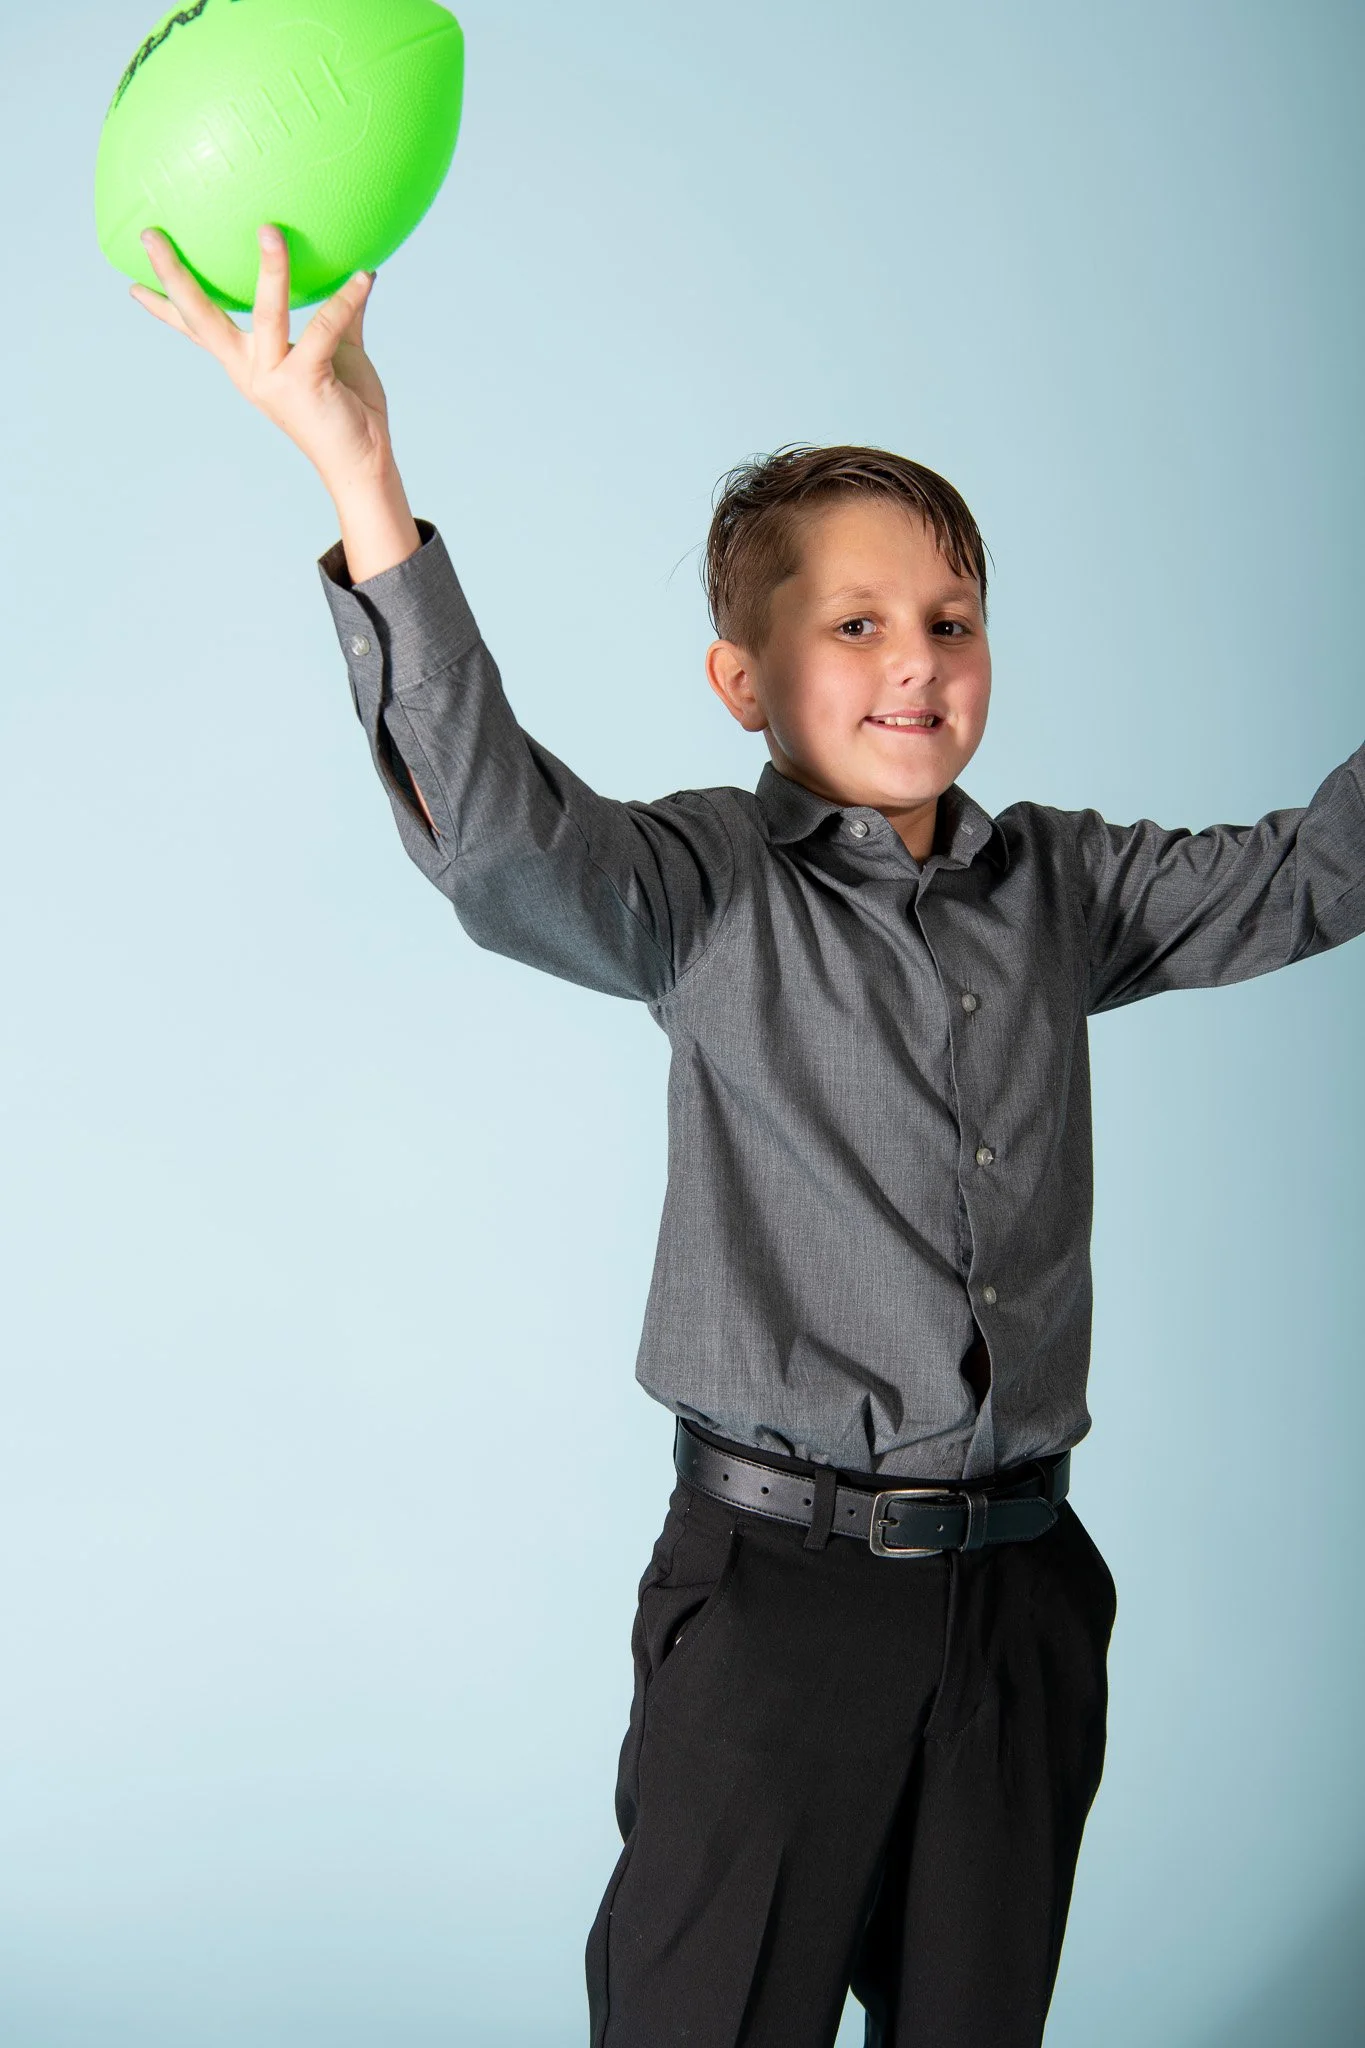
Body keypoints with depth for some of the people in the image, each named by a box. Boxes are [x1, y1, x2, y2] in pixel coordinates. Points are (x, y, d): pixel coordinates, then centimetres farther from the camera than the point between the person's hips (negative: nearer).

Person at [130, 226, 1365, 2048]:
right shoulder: (709, 890, -8)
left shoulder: (1059, 887, 8)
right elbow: (497, 838, -26)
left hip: (1020, 1589, 5)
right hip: (775, 1581, -4)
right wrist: (361, 481, -37)